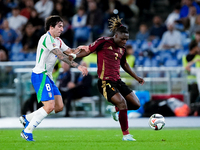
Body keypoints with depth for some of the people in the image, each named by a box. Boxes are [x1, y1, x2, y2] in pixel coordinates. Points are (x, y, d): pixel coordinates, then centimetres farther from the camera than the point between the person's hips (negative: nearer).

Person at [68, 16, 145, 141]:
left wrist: (136, 77, 32)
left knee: (136, 104, 2)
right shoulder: (104, 42, -8)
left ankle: (114, 109, 30)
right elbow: (88, 50, -4)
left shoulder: (122, 49, 12)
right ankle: (126, 134, -8)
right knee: (122, 103, -22)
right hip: (105, 82, -8)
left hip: (117, 81, 8)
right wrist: (74, 56, -19)